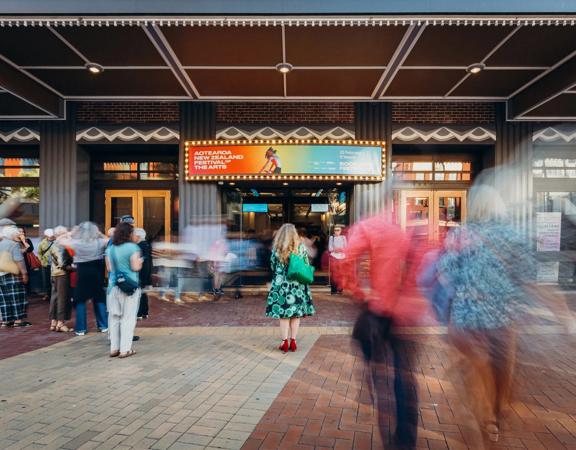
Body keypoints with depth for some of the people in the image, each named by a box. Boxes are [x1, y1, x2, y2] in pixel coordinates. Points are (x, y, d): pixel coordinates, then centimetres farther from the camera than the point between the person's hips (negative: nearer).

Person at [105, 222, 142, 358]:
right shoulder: (132, 247, -11)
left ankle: (114, 348, 18)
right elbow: (136, 267, -13)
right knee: (128, 317, 3)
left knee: (114, 317, 12)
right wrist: (140, 260, 6)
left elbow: (109, 268, 11)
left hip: (113, 285, 5)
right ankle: (125, 349, 5)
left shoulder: (110, 248, 6)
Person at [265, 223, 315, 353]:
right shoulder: (301, 247, -5)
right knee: (296, 315, 10)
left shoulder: (276, 249, -5)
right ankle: (293, 342, 16)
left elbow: (273, 267, 4)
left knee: (284, 315, 7)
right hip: (298, 285, 1)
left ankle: (285, 343, 11)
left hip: (281, 284, -1)